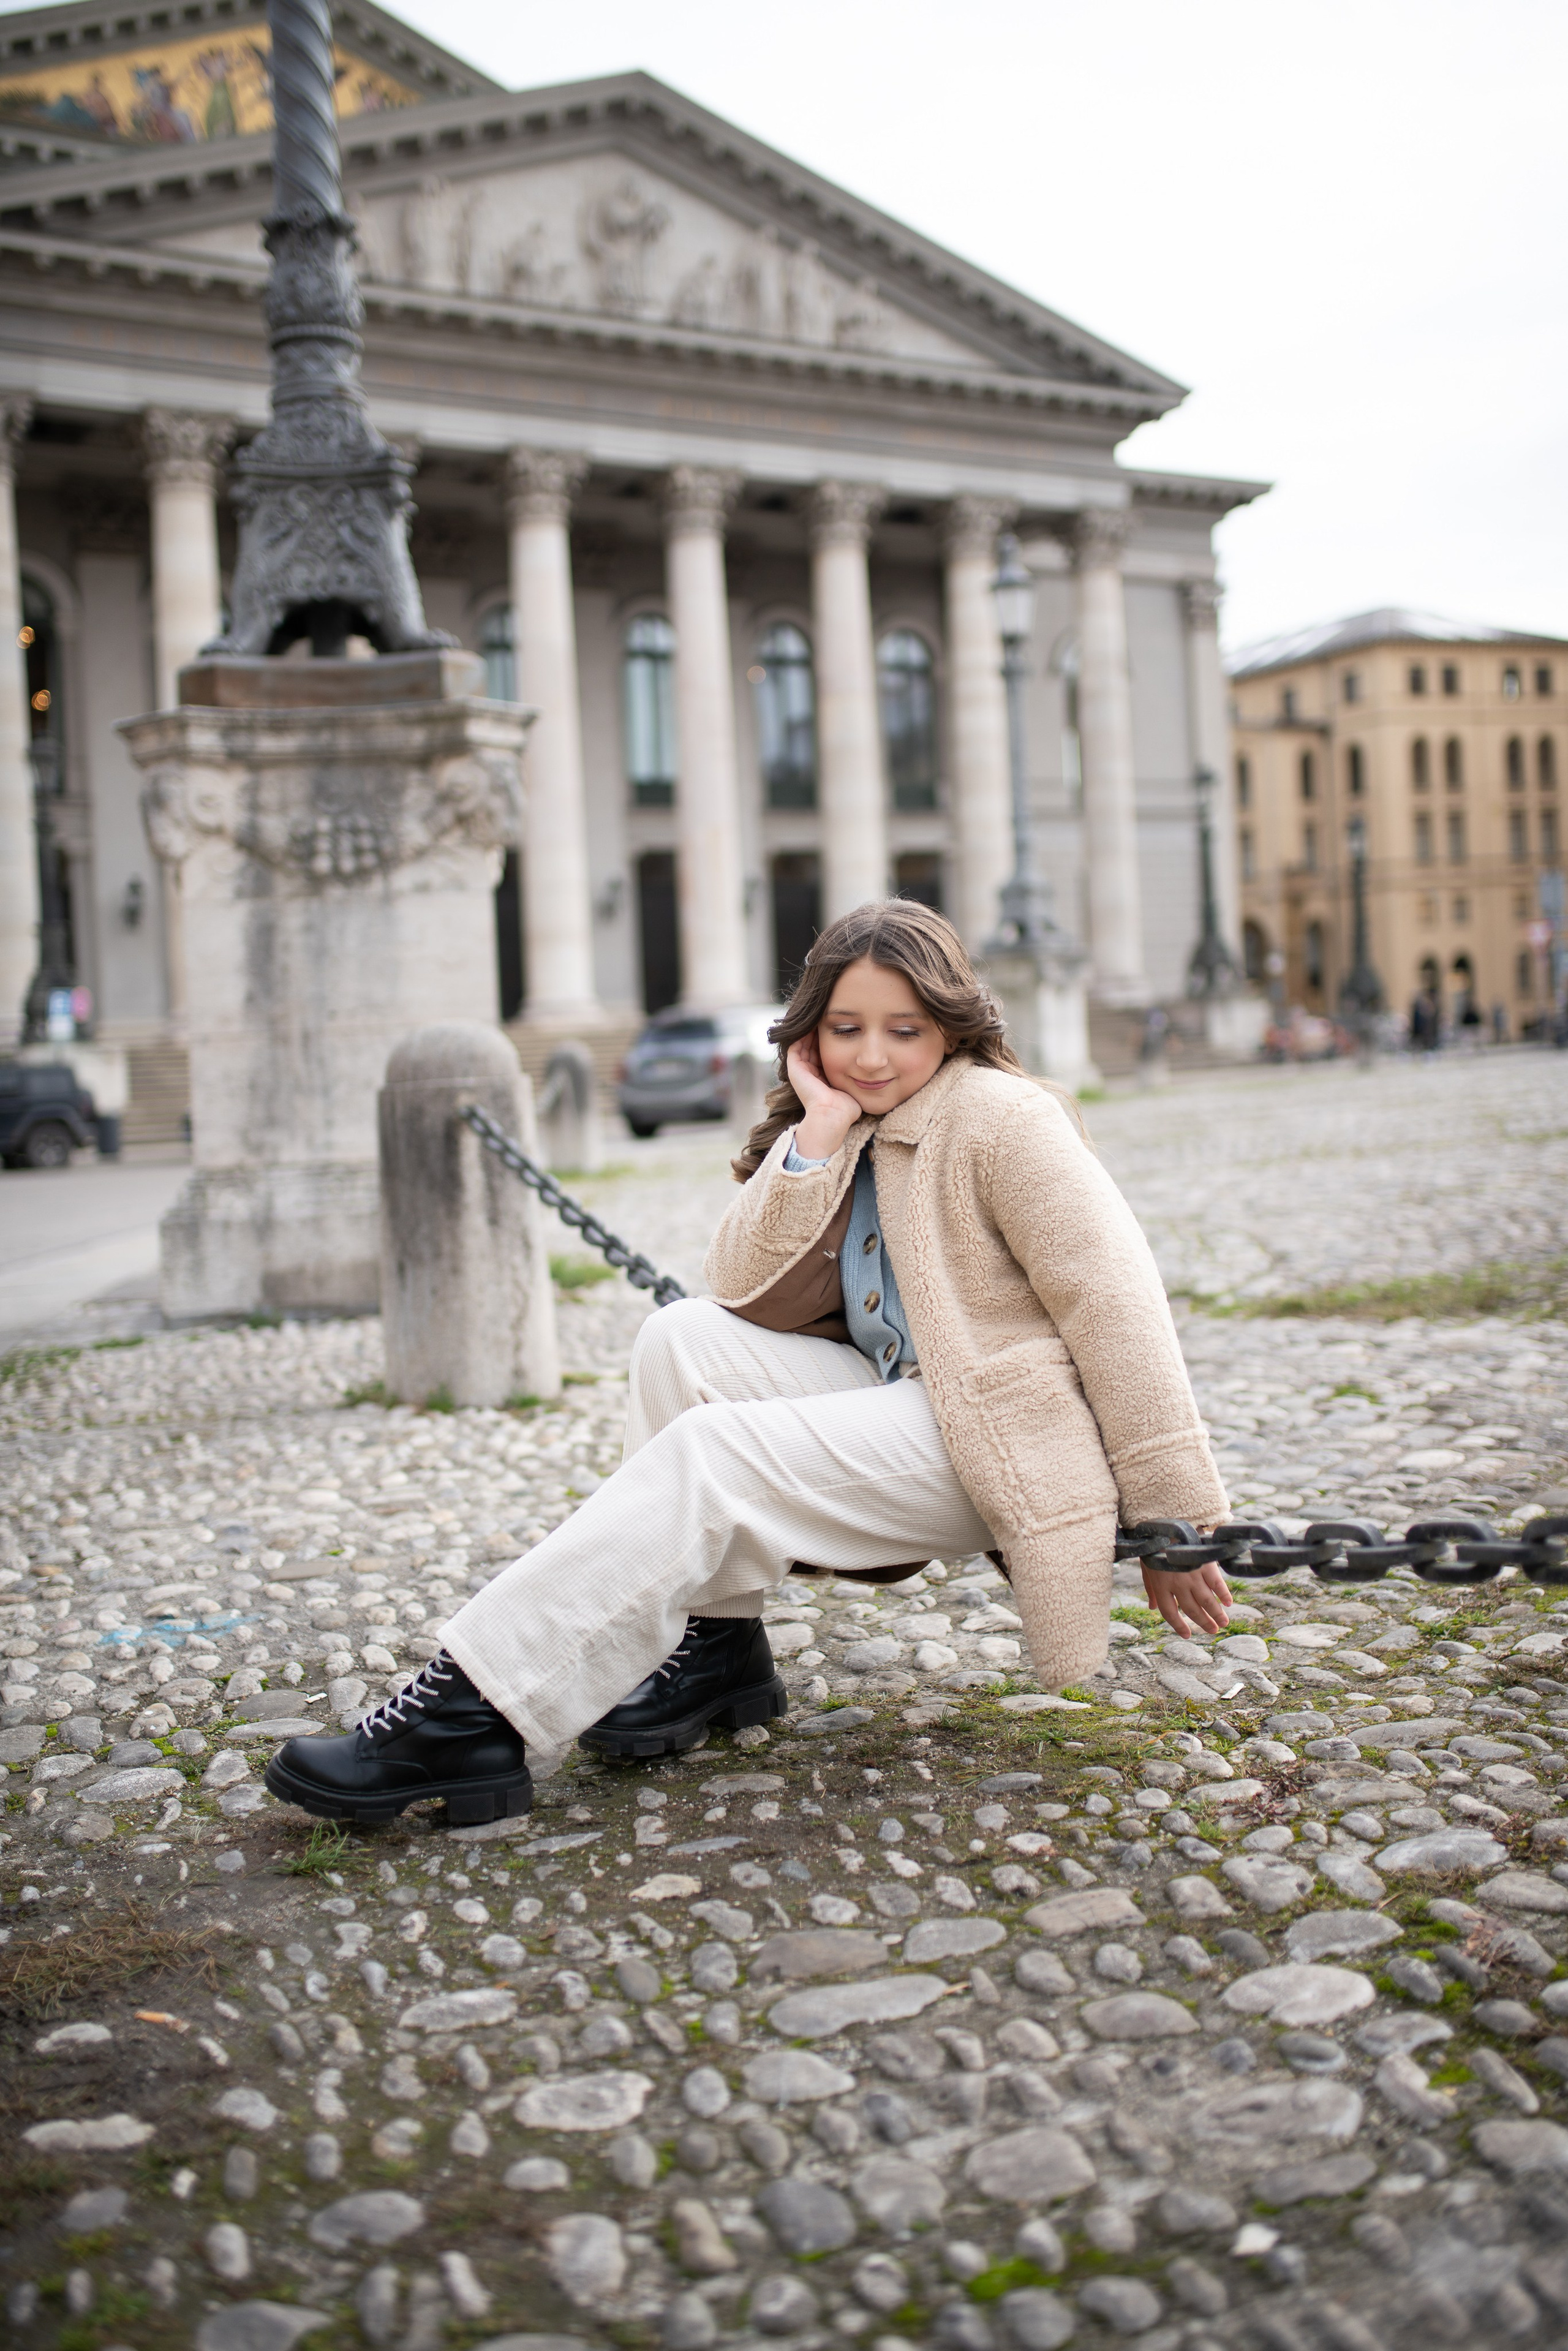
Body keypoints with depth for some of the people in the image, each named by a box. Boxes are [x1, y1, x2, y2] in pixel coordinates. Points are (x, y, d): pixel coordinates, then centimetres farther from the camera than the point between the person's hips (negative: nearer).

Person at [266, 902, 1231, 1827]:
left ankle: (473, 1716, -24)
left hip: (997, 1438, -7)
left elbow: (1115, 1303, -14)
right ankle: (713, 1645, -5)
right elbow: (743, 1290, -1)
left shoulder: (1003, 1116, -8)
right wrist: (821, 1133, -10)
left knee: (710, 1452, -22)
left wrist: (1177, 1515, -18)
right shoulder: (844, 1138, 13)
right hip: (897, 1404, 7)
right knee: (683, 1340, -9)